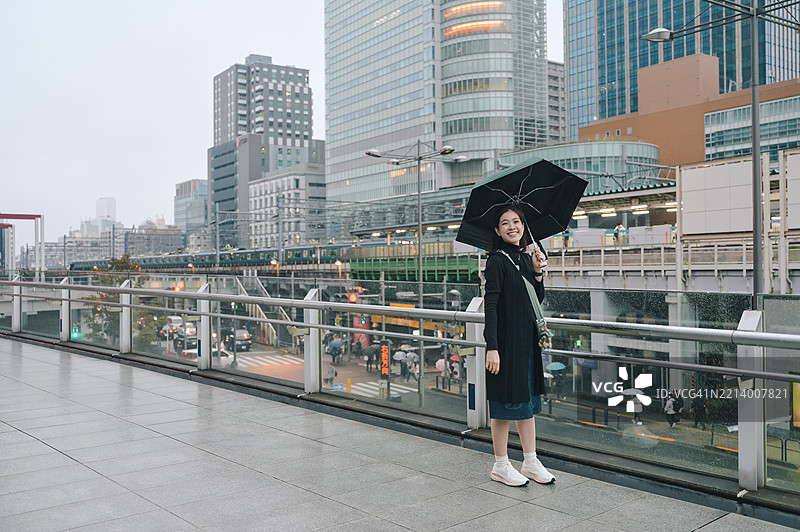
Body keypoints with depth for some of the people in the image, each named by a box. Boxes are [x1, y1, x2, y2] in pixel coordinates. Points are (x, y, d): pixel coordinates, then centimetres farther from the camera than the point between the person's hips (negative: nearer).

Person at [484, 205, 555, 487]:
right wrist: (492, 347, -22)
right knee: (506, 402, 1)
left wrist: (538, 271, -2)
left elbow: (538, 299, 14)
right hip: (505, 340, -8)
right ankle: (500, 466, 14)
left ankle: (531, 462, 23)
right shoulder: (497, 260, -11)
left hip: (527, 339, 8)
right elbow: (490, 304, -17)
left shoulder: (525, 258, 11)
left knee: (527, 400, 13)